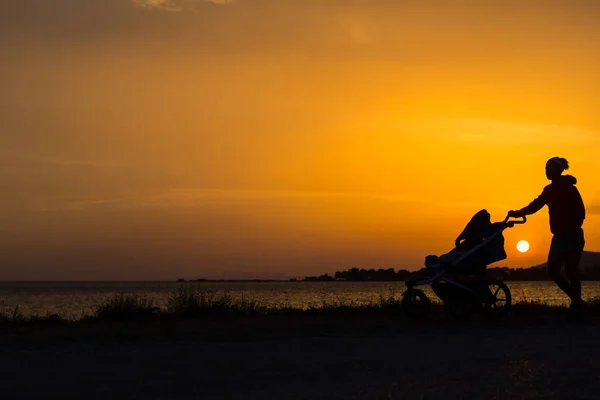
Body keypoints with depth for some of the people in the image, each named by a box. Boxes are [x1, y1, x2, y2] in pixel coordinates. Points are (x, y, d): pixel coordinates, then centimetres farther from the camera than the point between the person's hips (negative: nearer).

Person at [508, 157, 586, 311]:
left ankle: (577, 303, 2)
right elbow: (535, 205, 16)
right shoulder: (549, 190, 11)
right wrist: (517, 213, 8)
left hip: (571, 236, -8)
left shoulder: (569, 189, -11)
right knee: (553, 271, 5)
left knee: (571, 272, -7)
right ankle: (577, 301, 17)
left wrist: (574, 231, -24)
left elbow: (580, 213, -16)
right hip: (559, 237, 8)